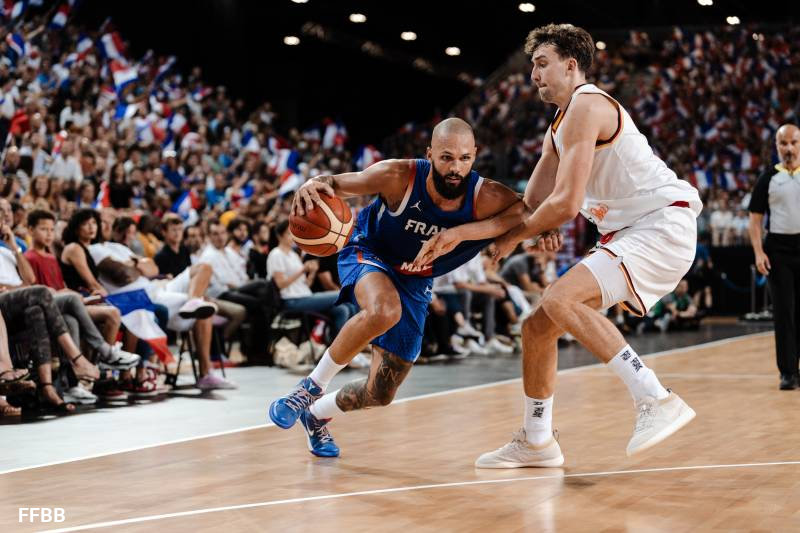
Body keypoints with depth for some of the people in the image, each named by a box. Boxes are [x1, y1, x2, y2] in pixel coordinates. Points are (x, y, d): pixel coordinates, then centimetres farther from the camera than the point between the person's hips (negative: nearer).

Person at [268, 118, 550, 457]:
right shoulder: (398, 177, -29)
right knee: (384, 312, -40)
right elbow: (341, 183, -20)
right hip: (368, 254, -3)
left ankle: (317, 415, 39)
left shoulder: (485, 198, -28)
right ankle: (312, 386, -17)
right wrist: (315, 184, -43)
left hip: (415, 282, 4)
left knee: (381, 394, 7)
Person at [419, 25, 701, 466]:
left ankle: (656, 400, -27)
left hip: (663, 223, -10)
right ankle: (535, 442, 22)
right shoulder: (558, 131, 18)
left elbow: (565, 204, -21)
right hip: (628, 234, 10)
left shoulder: (586, 107, -14)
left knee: (560, 300, -29)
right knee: (538, 326, 8)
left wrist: (513, 237, -5)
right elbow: (531, 206, 18)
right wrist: (465, 232, 7)